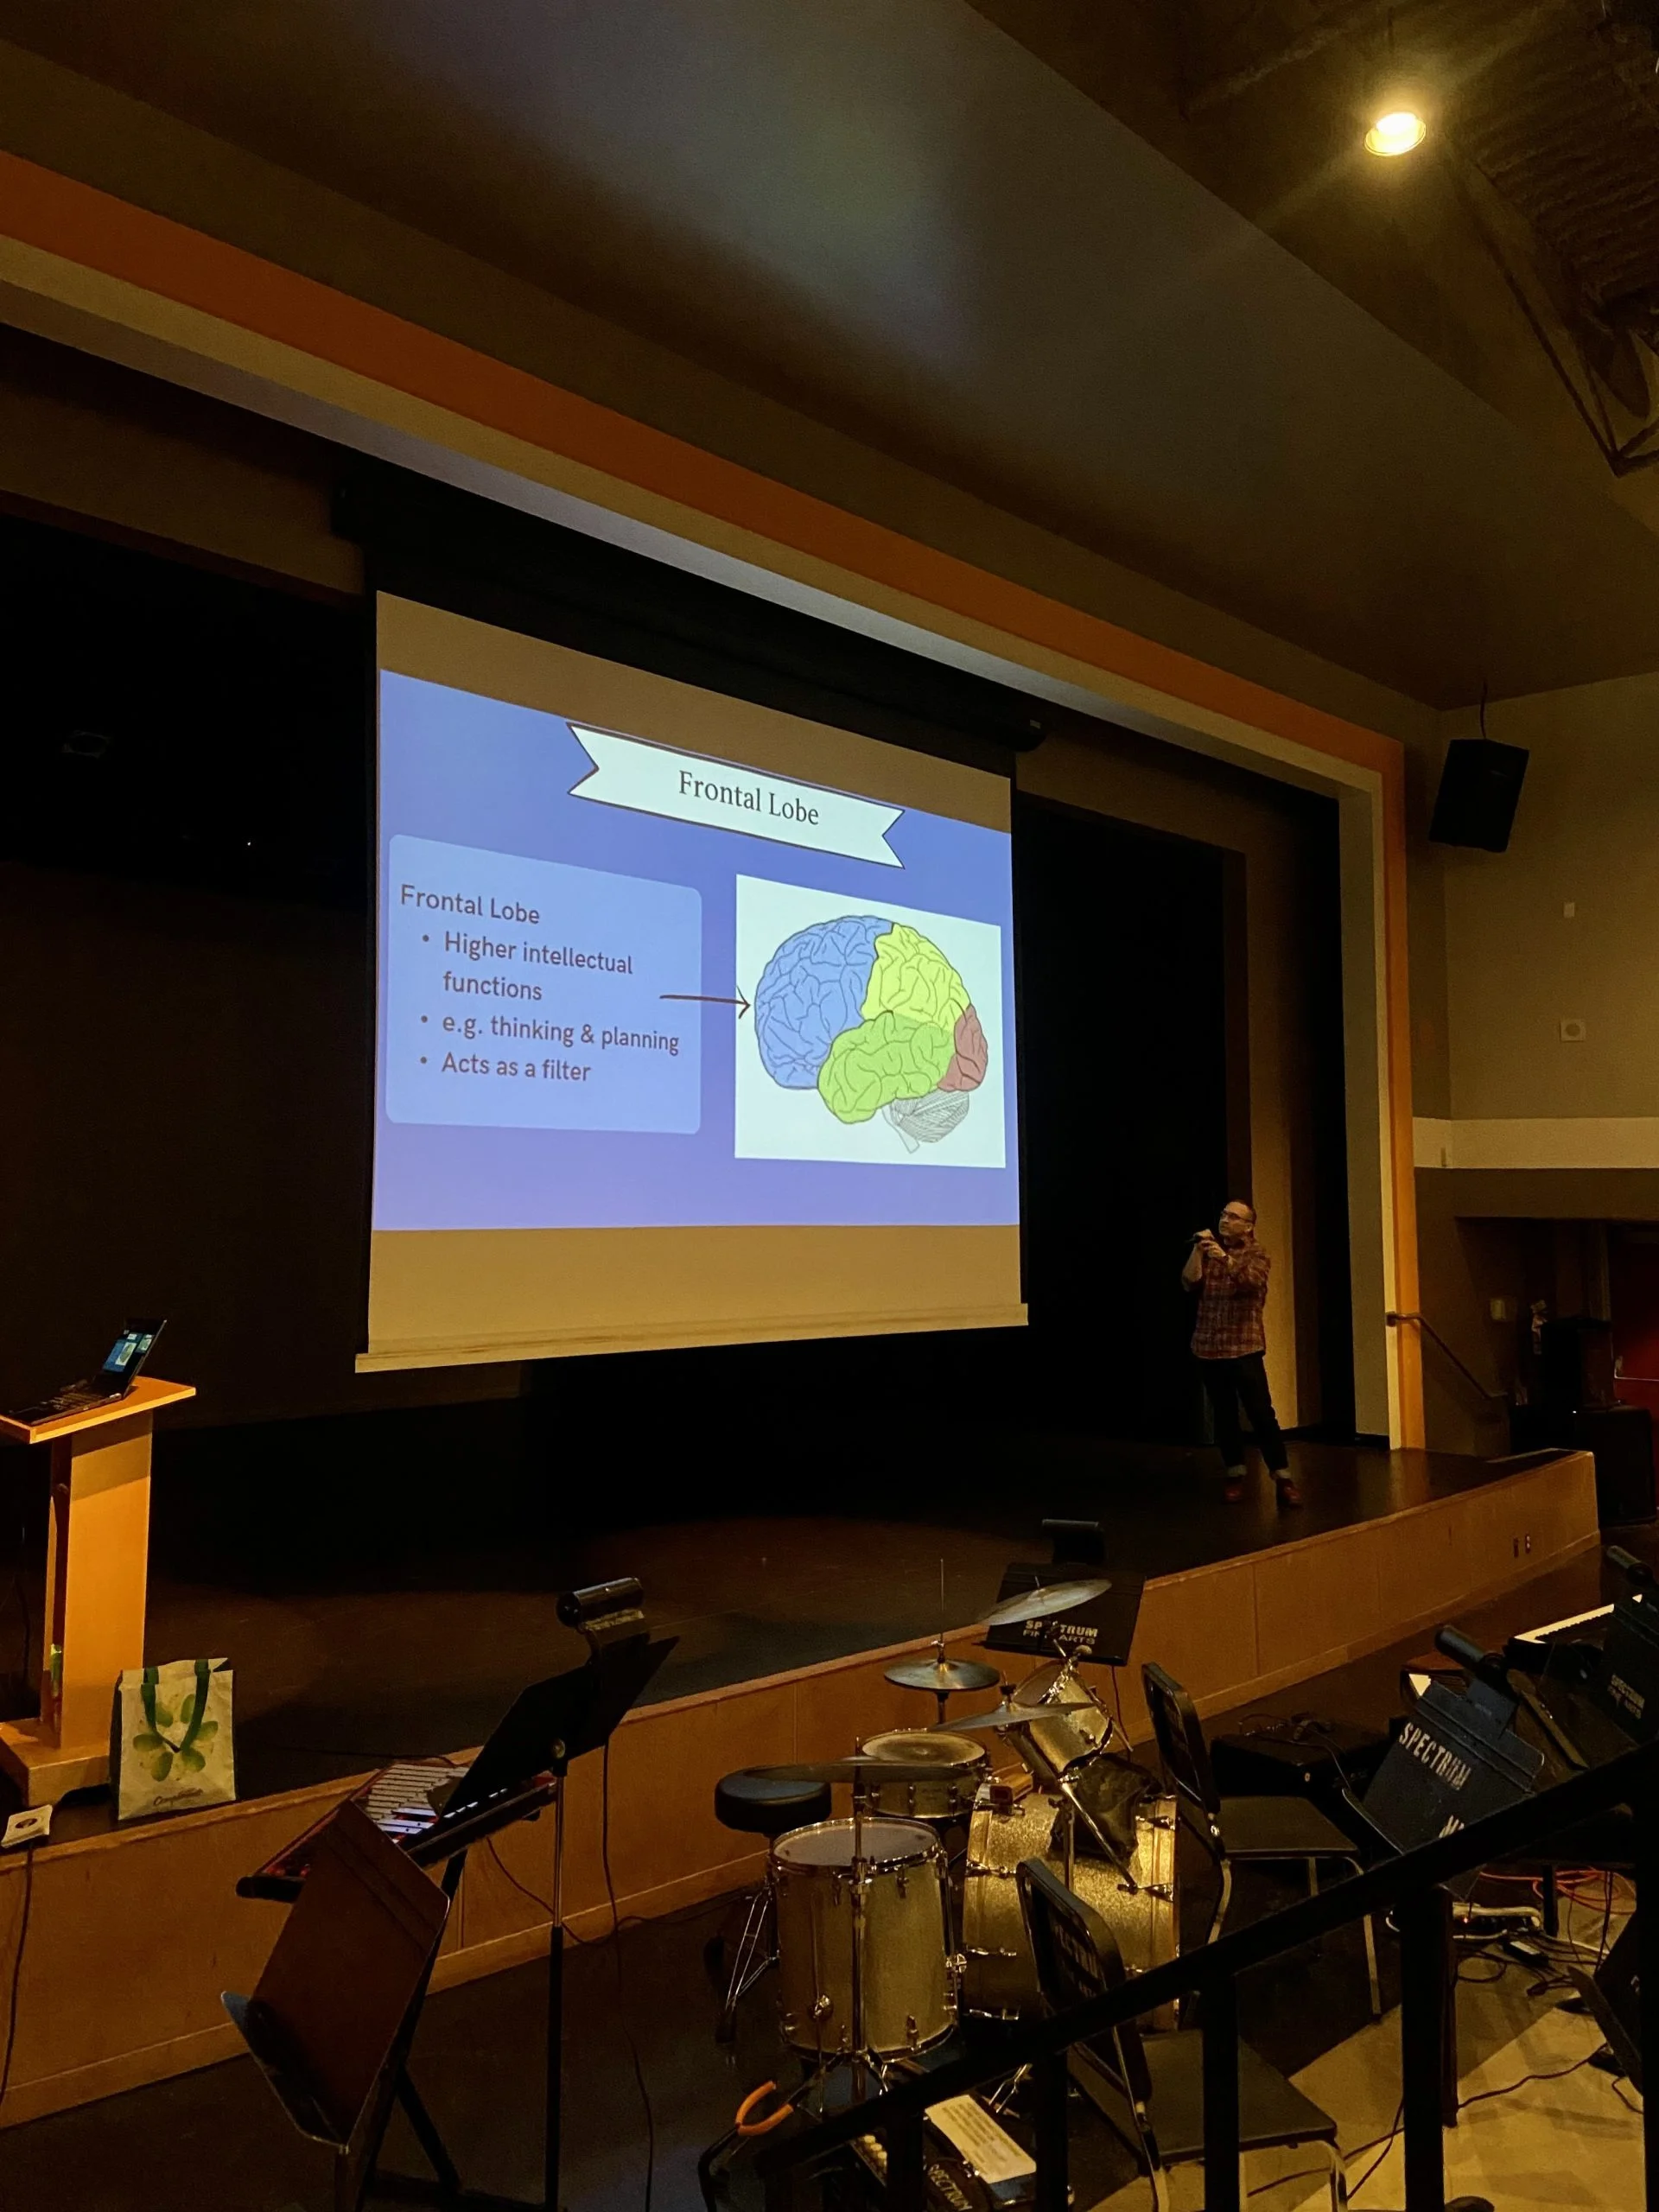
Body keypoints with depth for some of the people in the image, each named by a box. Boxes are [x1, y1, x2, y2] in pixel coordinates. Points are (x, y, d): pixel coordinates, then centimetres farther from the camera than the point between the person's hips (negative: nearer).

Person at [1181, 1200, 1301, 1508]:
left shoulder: (1256, 1254, -1)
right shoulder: (1208, 1251, 11)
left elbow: (1251, 1281, -22)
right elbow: (1190, 1282, -2)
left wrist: (1225, 1258, -36)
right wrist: (1197, 1249, -12)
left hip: (1244, 1347, -4)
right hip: (1208, 1347, 4)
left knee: (1262, 1414, -8)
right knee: (1224, 1414, 7)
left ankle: (1283, 1479, -5)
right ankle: (1235, 1475, 16)